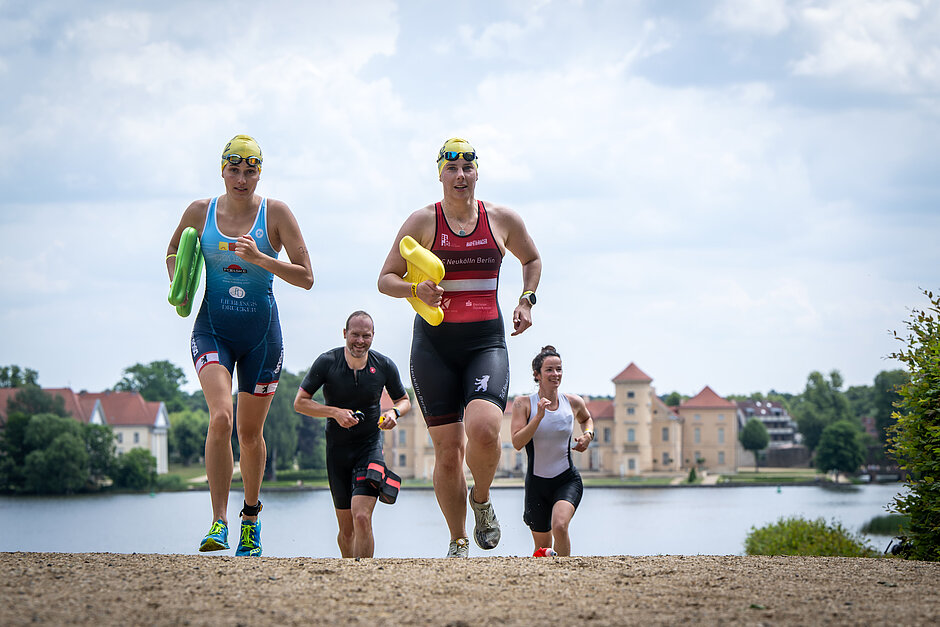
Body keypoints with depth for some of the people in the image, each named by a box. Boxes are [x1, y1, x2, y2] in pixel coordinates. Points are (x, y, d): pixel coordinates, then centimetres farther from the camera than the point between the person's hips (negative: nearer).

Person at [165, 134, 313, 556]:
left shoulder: (276, 213, -4)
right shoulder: (199, 212, 1)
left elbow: (306, 277, -7)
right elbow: (174, 250, 21)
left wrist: (259, 258, -21)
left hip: (261, 333, 0)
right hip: (213, 330, 0)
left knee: (250, 431, 9)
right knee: (221, 418, -22)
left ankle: (251, 514, 34)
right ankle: (219, 522, -20)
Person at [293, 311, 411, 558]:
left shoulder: (384, 366, -4)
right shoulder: (327, 362, -7)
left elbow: (404, 401, 12)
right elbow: (300, 402, -4)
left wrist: (394, 412, -11)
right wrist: (335, 412, -18)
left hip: (370, 447, -1)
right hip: (337, 449, 1)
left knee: (362, 517, -21)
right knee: (347, 529, 7)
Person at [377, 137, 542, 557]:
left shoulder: (502, 220, 7)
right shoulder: (423, 222, 2)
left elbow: (532, 259, 26)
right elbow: (386, 279, 4)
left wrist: (526, 301, 11)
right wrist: (415, 290, -15)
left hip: (487, 341, 0)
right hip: (434, 344, 0)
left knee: (484, 429, -25)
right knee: (448, 450, -3)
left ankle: (482, 500, 5)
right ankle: (458, 541, 14)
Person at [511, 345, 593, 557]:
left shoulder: (573, 402, 1)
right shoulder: (523, 404, -7)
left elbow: (586, 418, 25)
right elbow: (517, 442, -18)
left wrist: (588, 435, 4)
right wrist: (539, 416, -26)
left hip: (567, 480, 0)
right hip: (537, 483, 0)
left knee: (559, 525, -29)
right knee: (542, 546, 9)